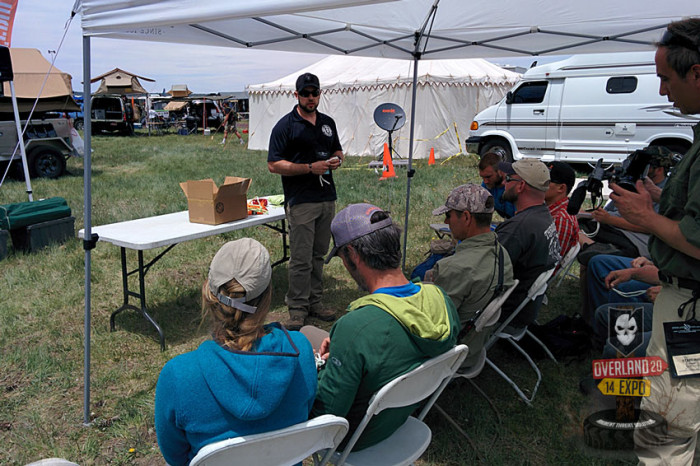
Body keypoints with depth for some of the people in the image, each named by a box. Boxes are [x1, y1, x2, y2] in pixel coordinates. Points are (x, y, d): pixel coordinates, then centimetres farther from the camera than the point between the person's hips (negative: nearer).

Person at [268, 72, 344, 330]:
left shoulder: (328, 122, 13)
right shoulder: (285, 125, -6)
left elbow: (337, 150, 26)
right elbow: (274, 164, -11)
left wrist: (336, 159, 1)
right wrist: (310, 168, -17)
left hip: (327, 198, 6)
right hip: (301, 201, -6)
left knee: (318, 254, 14)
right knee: (301, 259, -4)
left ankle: (315, 302, 25)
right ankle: (297, 309, 7)